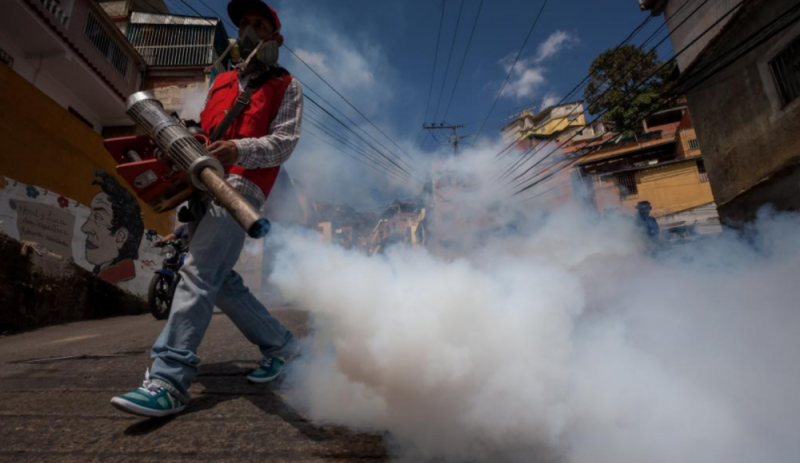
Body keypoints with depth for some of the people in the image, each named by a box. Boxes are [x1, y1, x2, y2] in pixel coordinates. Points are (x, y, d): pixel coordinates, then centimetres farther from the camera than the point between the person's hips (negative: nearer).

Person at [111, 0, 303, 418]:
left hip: (241, 186, -7)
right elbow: (202, 131, 26)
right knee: (222, 281, 6)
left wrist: (238, 150, -20)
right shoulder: (221, 82, 28)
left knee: (199, 272, -19)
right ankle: (279, 343, 19)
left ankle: (169, 380, -19)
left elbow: (284, 142, -3)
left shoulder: (287, 87, 10)